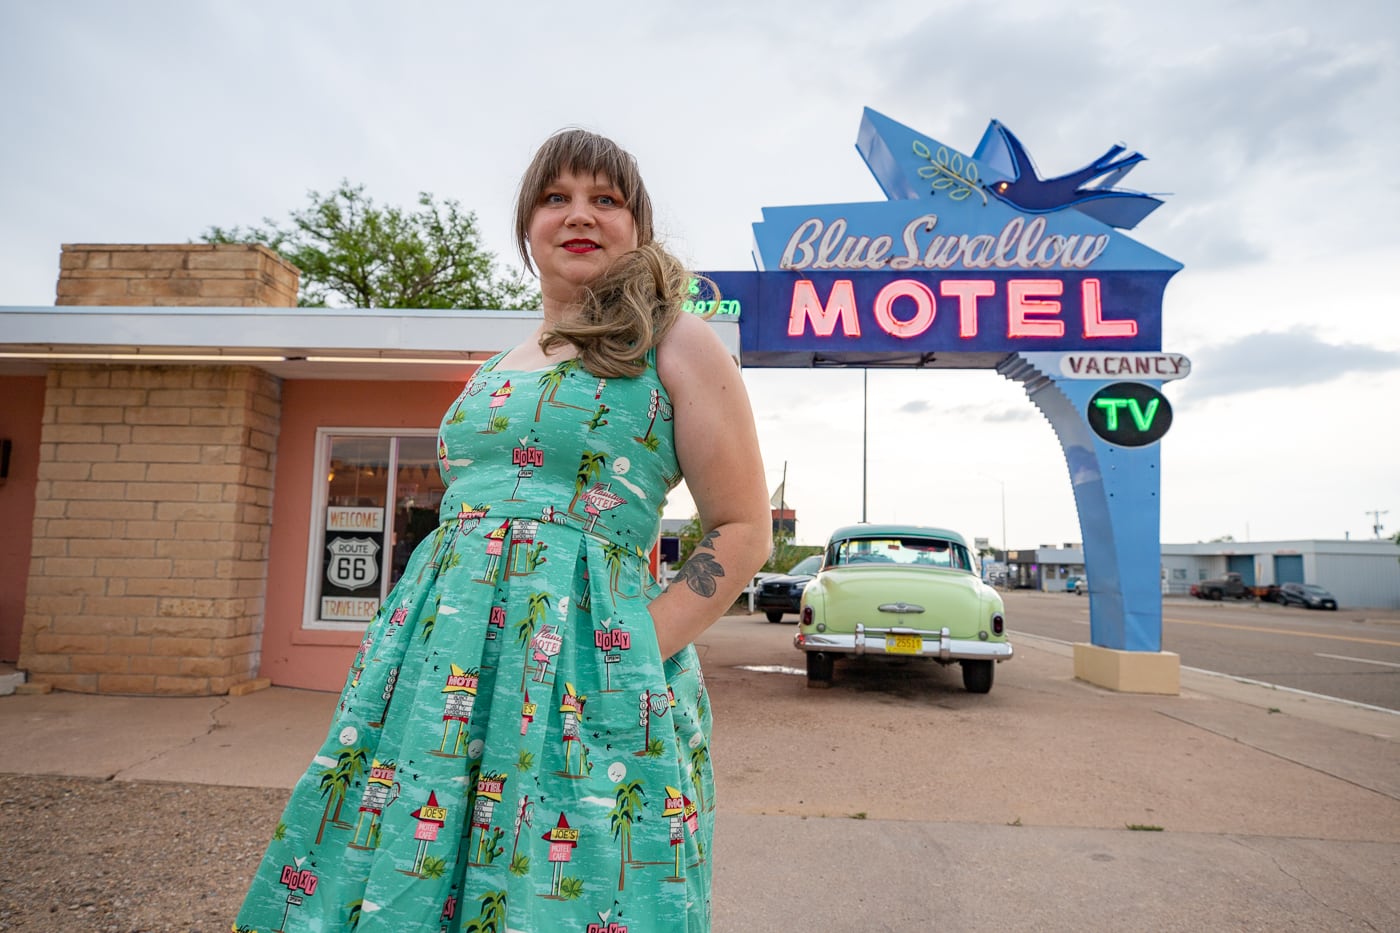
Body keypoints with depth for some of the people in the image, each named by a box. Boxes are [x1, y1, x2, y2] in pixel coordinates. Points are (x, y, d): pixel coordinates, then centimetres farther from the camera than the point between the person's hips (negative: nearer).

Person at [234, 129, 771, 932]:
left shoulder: (678, 346, 0)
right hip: (439, 659, 6)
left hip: (583, 673, -5)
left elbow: (745, 530, -3)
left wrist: (645, 645, -13)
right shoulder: (494, 372, 18)